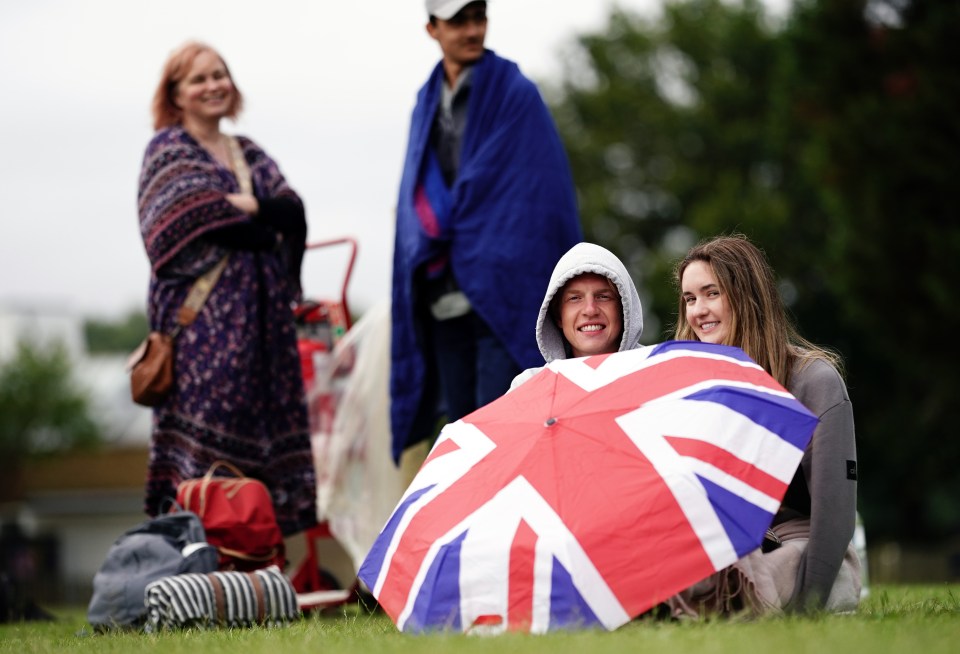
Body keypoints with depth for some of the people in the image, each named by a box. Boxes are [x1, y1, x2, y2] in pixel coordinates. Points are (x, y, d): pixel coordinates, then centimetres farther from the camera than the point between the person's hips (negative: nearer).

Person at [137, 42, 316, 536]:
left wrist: (239, 205, -10)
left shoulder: (249, 155, 20)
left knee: (264, 423, 1)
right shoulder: (168, 148, 4)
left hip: (261, 313, 6)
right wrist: (263, 216, -7)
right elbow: (195, 213, -13)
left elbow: (293, 213, 5)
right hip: (204, 317, -6)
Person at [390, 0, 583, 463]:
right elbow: (416, 191, 17)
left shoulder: (515, 94, -2)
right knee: (462, 423, 7)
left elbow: (536, 187, -7)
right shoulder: (428, 103, 16)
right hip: (445, 297, 6)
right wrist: (429, 232, -4)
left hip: (502, 289, -6)